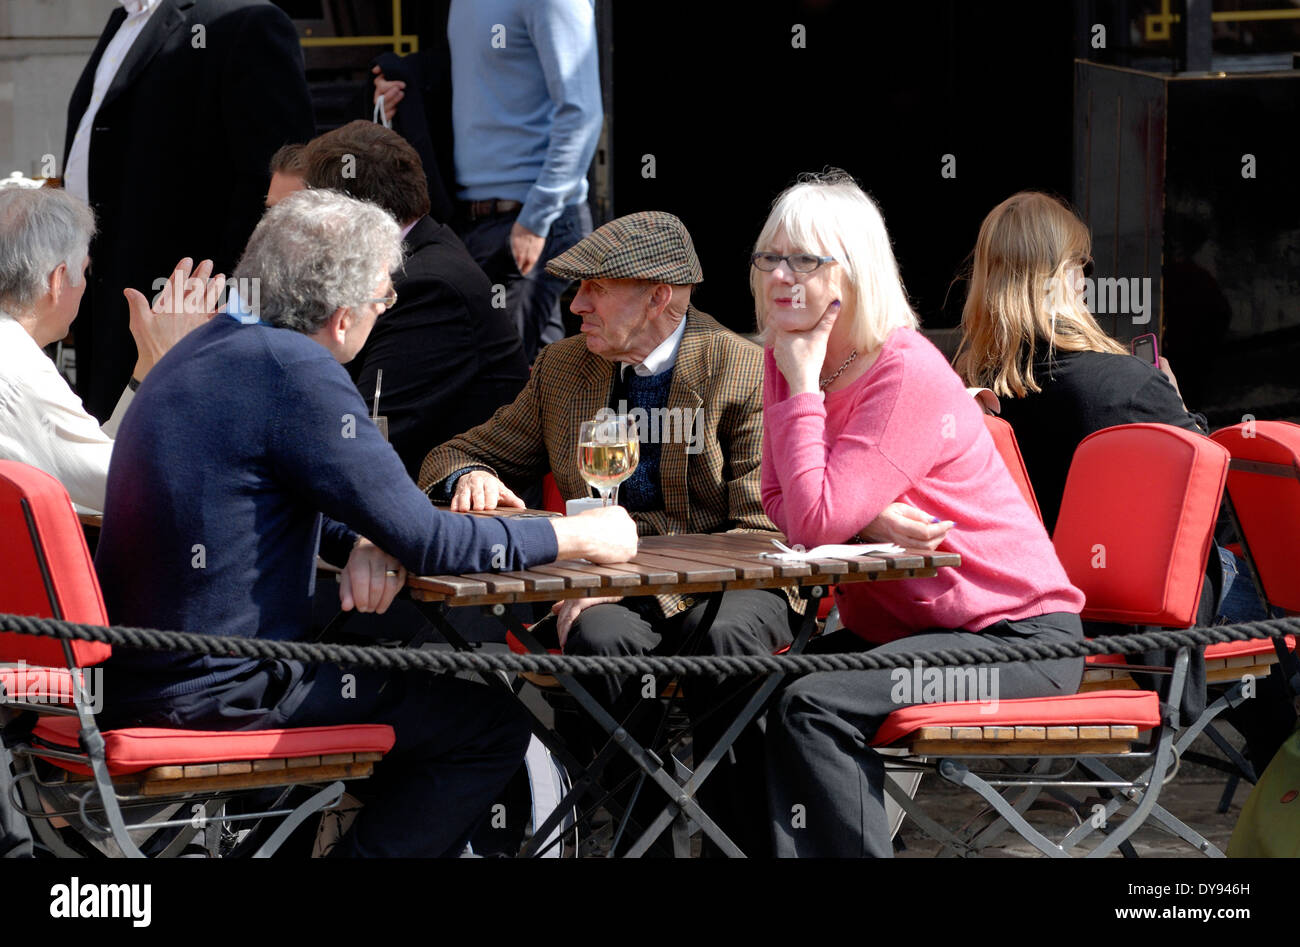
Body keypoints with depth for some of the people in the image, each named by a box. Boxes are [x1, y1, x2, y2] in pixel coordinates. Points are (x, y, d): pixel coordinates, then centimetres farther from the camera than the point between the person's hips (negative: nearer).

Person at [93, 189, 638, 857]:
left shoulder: (213, 347, 11)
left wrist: (366, 543, 2)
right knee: (491, 725, -2)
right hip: (211, 697, -10)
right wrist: (575, 537, -4)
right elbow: (428, 544, -17)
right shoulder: (293, 369, -19)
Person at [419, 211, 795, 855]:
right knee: (603, 637, -33)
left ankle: (739, 833, -23)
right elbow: (453, 458, 22)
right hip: (610, 590, 3)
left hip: (722, 589, -3)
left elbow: (762, 532, -9)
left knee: (722, 636, -37)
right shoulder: (562, 369, 12)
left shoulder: (744, 373, -4)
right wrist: (471, 478, -5)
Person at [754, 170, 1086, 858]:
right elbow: (781, 505, 4)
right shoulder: (786, 359, 4)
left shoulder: (909, 377, -21)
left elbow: (816, 521, -27)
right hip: (890, 622, 8)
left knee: (812, 708, -28)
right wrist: (867, 518, -17)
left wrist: (804, 383, -20)